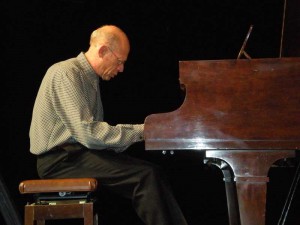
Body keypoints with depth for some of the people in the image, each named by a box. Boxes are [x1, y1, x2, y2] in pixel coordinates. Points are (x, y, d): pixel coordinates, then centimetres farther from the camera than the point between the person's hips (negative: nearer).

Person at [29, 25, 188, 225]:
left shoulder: (91, 79, 17)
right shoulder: (66, 74, -13)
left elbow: (97, 129, 12)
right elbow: (87, 133, -22)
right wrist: (138, 131, -16)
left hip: (78, 152, 9)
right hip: (60, 158, -9)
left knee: (153, 173, -10)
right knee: (146, 175, -23)